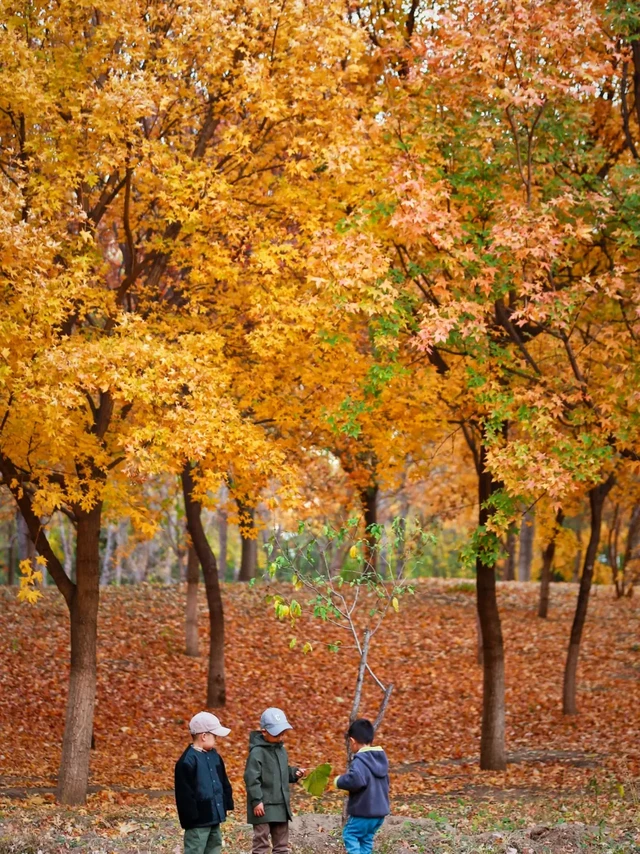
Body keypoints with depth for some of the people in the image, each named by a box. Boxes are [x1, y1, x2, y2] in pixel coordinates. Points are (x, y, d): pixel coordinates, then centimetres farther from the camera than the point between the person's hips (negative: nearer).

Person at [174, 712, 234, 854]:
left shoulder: (214, 755, 12)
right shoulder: (188, 761, -17)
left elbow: (224, 782, 21)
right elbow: (185, 792, -18)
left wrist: (227, 804, 17)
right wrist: (192, 816, -18)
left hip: (214, 817, 9)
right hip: (198, 821, -9)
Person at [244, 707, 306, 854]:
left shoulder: (281, 749, 10)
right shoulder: (257, 752, -15)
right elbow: (251, 778, -19)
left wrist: (294, 773, 0)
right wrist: (256, 801, -21)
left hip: (281, 806, 8)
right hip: (264, 806, -8)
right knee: (261, 842, -3)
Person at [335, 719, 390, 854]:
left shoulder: (360, 760, -17)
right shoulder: (381, 758, 11)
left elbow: (355, 780, -33)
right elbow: (385, 783, 23)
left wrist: (340, 781, -16)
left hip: (363, 810, -8)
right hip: (380, 809, 8)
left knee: (349, 834, 3)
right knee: (366, 838, 17)